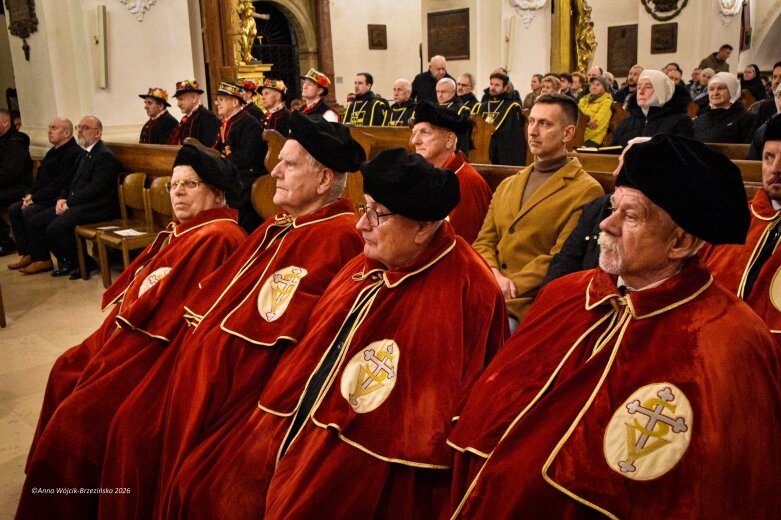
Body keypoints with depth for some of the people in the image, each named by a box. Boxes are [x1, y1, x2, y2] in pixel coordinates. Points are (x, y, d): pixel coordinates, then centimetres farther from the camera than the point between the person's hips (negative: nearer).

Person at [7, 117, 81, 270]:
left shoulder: (73, 153, -16)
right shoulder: (53, 151, 18)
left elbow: (60, 183, -21)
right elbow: (40, 178, 21)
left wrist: (35, 198, -18)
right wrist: (30, 194, 3)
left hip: (58, 199, -10)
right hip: (43, 198, 10)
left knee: (29, 211, -26)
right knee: (14, 209, -1)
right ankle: (25, 254, 1)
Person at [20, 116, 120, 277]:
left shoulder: (105, 156, -11)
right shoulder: (83, 154, 19)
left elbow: (95, 188, -19)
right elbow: (72, 181, 23)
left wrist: (70, 203, -16)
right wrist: (62, 198, 3)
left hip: (95, 208, -10)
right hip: (74, 204, 10)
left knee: (55, 227, -26)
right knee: (35, 222, 4)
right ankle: (42, 260, 17)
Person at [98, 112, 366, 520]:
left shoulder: (334, 237, -17)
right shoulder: (279, 226, 14)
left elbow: (270, 330, -22)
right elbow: (217, 294, 16)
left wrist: (206, 340, -15)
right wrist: (199, 327, 1)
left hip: (242, 373, -9)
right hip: (206, 354, 9)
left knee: (171, 442, -3)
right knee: (132, 426, 7)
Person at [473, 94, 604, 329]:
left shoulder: (585, 191, -3)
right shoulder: (507, 185, 19)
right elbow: (484, 241, 13)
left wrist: (509, 288, -15)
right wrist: (494, 276, -8)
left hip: (530, 305, -5)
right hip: (488, 295, 6)